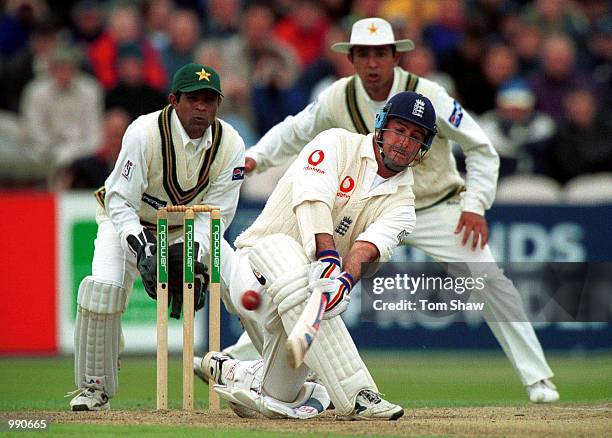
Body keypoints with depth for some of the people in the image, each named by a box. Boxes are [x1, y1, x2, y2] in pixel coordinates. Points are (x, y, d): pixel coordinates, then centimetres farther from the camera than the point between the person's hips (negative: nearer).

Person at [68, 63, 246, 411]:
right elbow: (120, 202, -27)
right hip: (130, 224, -3)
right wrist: (143, 250, -41)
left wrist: (192, 255, -33)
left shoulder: (231, 145, -19)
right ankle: (95, 388, -9)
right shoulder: (144, 133, -30)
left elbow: (215, 213, -16)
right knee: (103, 288, -26)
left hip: (192, 232, 3)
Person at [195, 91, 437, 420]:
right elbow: (312, 198, -23)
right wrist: (327, 256, -39)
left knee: (279, 399, -4)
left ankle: (227, 371, 32)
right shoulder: (337, 144, -4)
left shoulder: (401, 204, 5)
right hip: (257, 266, -5)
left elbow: (367, 247, -17)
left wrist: (347, 279, -38)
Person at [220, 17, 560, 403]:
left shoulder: (428, 96, -21)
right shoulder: (338, 99, -12)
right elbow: (295, 131, 5)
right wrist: (256, 158, -11)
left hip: (438, 209, -3)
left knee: (492, 283, -16)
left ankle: (537, 379, -7)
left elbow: (482, 149, -13)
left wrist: (475, 205, -22)